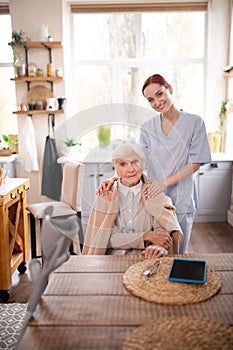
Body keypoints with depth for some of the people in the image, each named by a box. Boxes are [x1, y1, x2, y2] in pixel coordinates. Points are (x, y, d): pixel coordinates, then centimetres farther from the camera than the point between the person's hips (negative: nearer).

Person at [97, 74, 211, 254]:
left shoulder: (194, 122, -2)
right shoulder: (147, 128, 7)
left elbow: (195, 163, -6)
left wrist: (165, 182, -16)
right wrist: (114, 179, -14)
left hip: (181, 198, -2)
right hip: (153, 197, 2)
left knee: (178, 253, 10)